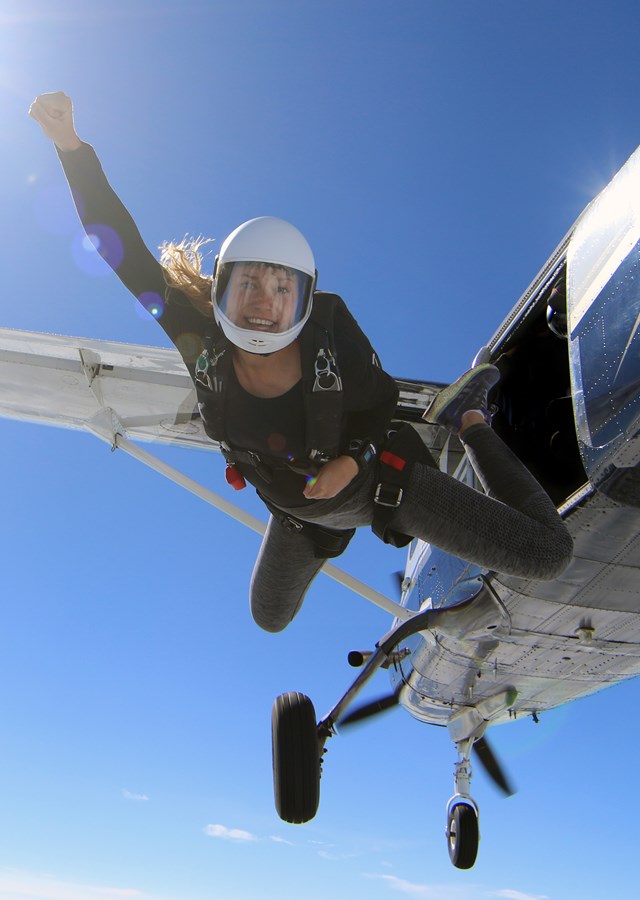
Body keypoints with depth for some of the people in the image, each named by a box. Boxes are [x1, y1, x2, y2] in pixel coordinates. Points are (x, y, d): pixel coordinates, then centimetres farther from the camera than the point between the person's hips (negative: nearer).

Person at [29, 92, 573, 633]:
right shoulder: (199, 337, -27)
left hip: (378, 479, -3)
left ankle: (466, 423, 10)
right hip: (300, 513, 3)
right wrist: (70, 144, -35)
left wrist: (352, 460, -27)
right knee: (270, 617, 32)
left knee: (546, 554, -9)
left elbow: (383, 401, -11)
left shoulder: (334, 340, -31)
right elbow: (121, 248, -28)